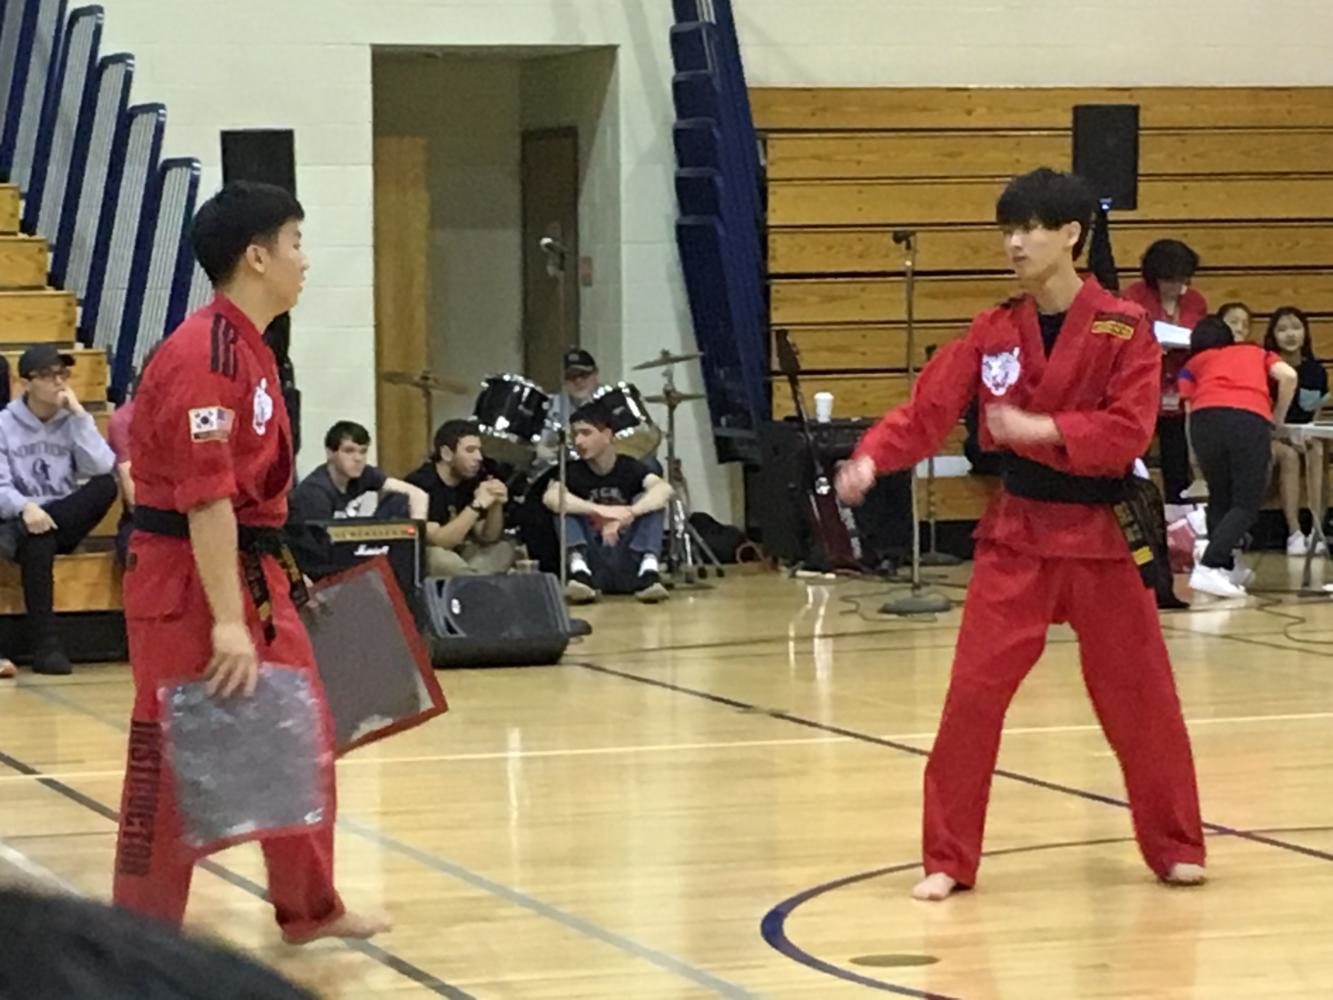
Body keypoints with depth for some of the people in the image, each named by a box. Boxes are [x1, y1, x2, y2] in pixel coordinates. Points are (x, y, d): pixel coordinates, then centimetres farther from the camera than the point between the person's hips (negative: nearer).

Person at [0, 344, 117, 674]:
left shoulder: (72, 421, 7)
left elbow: (101, 469, -10)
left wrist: (79, 414, -11)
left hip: (64, 522, 3)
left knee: (106, 486, -24)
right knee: (36, 536, -39)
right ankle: (46, 644, -38)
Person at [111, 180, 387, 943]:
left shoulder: (248, 349, 12)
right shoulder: (204, 357, -20)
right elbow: (205, 499, -25)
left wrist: (276, 576, 24)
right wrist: (227, 621, -27)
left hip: (252, 573, 10)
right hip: (187, 581, -10)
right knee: (172, 762, -4)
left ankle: (310, 908, 31)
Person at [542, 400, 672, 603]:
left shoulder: (630, 468, -1)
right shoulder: (573, 472, 0)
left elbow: (664, 489, -22)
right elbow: (550, 498, -24)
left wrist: (627, 513, -39)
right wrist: (600, 511, -36)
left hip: (629, 567, 0)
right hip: (593, 566, 0)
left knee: (651, 501, -15)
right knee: (565, 506, -14)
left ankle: (648, 569, -34)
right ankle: (580, 570, -34)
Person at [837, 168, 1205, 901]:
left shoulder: (1123, 329, -9)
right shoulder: (993, 332, 1)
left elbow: (1129, 431, -16)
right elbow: (929, 409, -4)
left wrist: (1042, 429, -27)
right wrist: (872, 457, -21)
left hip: (1102, 535, -2)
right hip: (1017, 534, 2)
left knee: (1140, 696, 7)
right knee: (973, 694, -4)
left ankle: (1174, 846, 25)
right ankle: (948, 858, 5)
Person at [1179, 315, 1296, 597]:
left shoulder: (1194, 364, 31)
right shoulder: (1256, 353, 33)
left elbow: (1189, 407, 17)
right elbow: (1288, 376, 13)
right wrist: (1278, 417, 26)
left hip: (1205, 417, 1)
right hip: (1252, 418, -1)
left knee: (1219, 499, 21)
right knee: (1246, 504, 3)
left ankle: (1226, 568, 20)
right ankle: (1207, 568, -14)